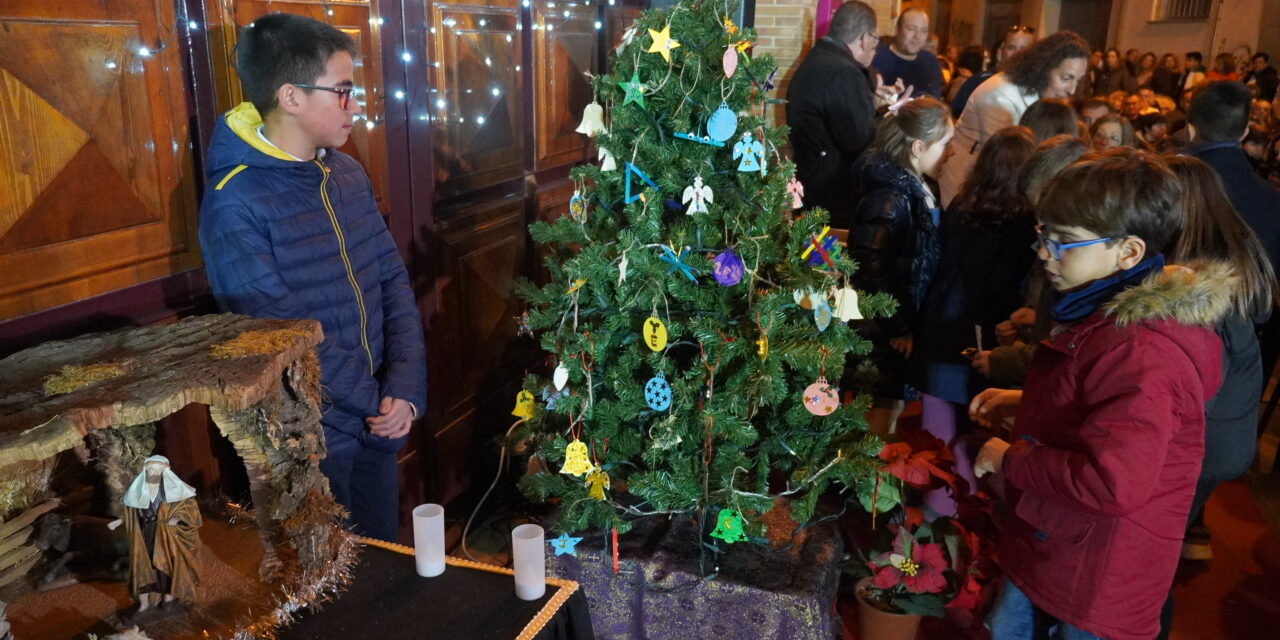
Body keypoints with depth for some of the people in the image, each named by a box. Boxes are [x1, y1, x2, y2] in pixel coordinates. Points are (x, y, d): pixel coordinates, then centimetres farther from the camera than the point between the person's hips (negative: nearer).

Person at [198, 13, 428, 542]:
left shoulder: (348, 175, 3)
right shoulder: (234, 204, -18)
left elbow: (393, 281, 3)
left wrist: (406, 388, -8)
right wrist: (375, 400, -13)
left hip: (378, 424, 6)